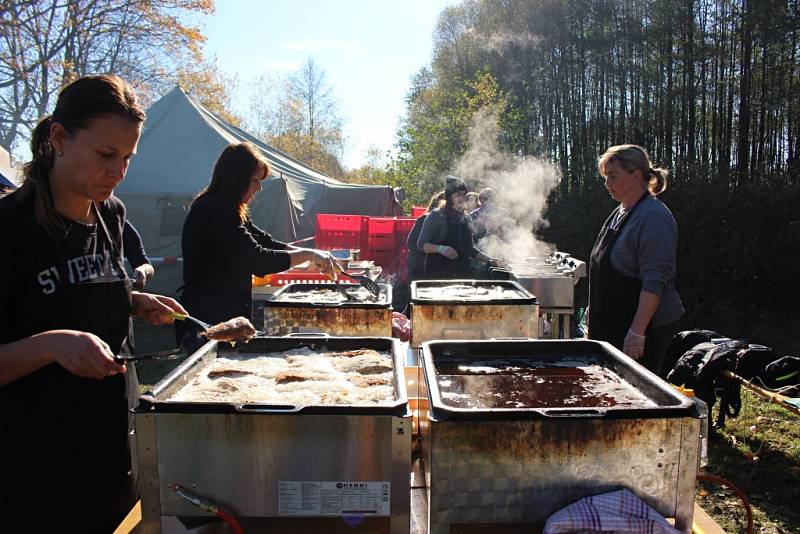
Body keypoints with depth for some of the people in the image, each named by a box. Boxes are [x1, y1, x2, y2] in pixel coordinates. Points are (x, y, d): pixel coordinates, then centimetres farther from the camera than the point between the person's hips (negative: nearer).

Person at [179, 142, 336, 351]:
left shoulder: (223, 210, 13)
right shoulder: (214, 210, -19)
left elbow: (265, 241, 15)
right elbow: (257, 259, -24)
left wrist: (311, 256, 3)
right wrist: (308, 254, -15)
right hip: (206, 322, -10)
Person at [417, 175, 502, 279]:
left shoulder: (466, 218, 14)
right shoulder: (436, 216, -3)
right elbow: (421, 245, -7)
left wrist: (488, 259, 14)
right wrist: (440, 248, -22)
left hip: (462, 275, 5)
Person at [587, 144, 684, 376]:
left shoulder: (653, 217, -18)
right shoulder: (620, 212, 13)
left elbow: (655, 282, -24)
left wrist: (637, 331, -28)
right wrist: (595, 310, 23)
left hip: (645, 325, -9)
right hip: (615, 322, 9)